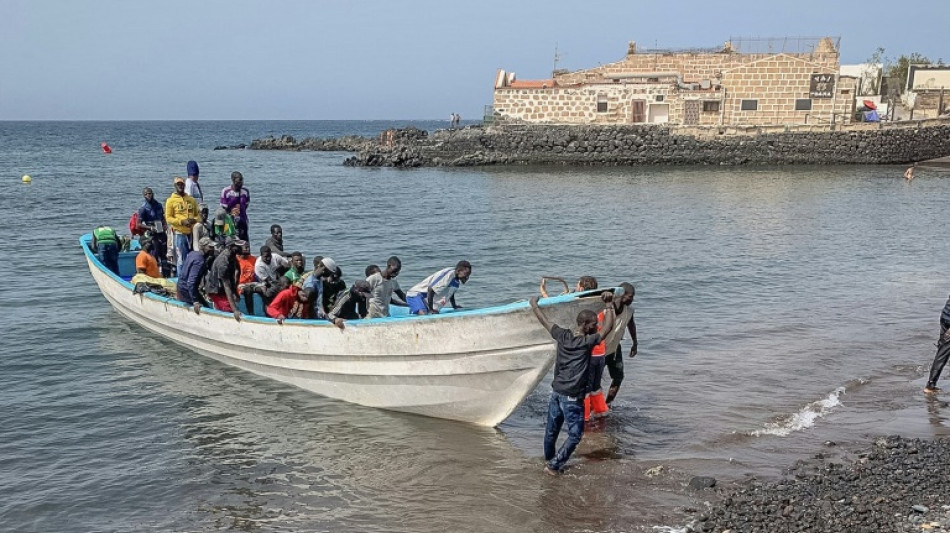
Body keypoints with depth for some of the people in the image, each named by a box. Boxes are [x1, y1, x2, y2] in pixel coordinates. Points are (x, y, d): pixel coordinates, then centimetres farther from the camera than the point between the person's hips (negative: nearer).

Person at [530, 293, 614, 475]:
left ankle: (548, 459, 41)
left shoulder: (563, 336, 1)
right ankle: (554, 465, 8)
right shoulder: (587, 342, -15)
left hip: (556, 393, 7)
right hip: (572, 398, -7)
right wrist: (609, 305, -9)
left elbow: (544, 320, 12)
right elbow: (608, 327, -15)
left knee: (552, 430, 22)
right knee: (575, 435, 7)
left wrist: (534, 304, 26)